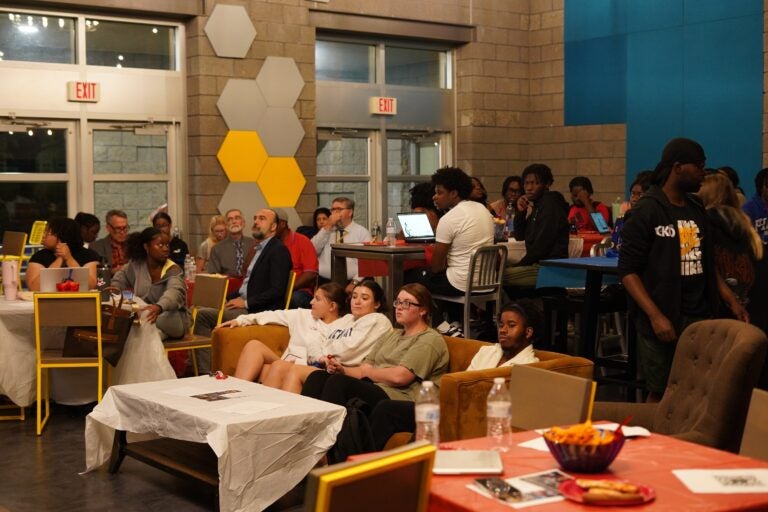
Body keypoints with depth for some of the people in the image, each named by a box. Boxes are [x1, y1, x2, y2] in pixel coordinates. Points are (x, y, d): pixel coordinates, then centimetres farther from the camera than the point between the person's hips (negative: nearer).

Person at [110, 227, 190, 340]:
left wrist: (159, 307, -60)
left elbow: (174, 292, -36)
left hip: (173, 318, -5)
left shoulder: (173, 270, -14)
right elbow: (120, 278, 24)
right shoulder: (136, 264, 2)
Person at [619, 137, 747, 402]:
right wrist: (655, 316, -20)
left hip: (700, 316, 6)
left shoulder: (696, 208, 13)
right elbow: (628, 271, -11)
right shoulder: (646, 211, -8)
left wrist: (732, 300, 10)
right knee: (662, 395, -1)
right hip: (663, 319, -6)